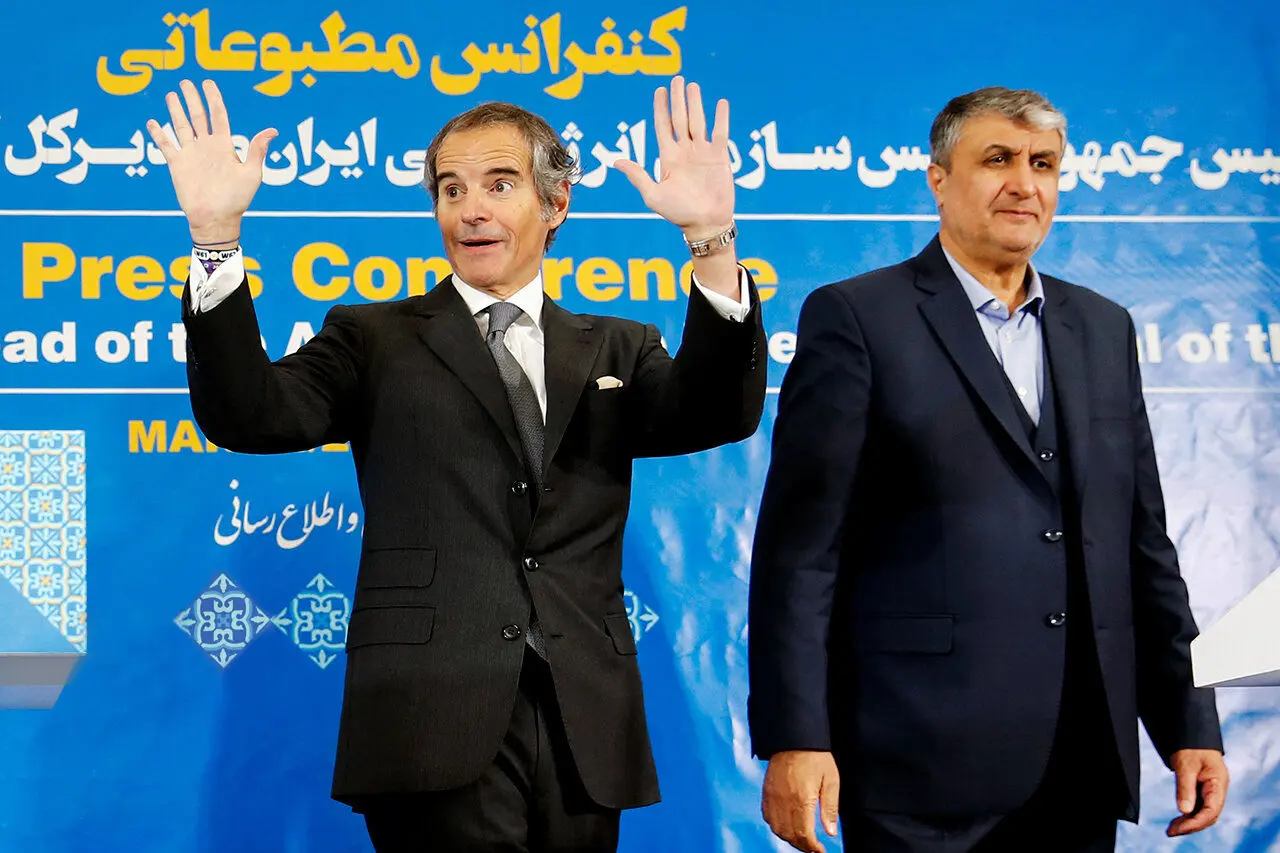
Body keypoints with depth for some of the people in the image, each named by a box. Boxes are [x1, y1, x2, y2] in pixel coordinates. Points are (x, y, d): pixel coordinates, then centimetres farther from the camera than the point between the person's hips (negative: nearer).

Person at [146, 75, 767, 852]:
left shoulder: (617, 350, 15)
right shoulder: (375, 341, 10)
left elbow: (719, 416, -3)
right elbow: (249, 417, -5)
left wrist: (712, 242, -18)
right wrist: (217, 235, -18)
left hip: (583, 728, 3)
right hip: (438, 723, -2)